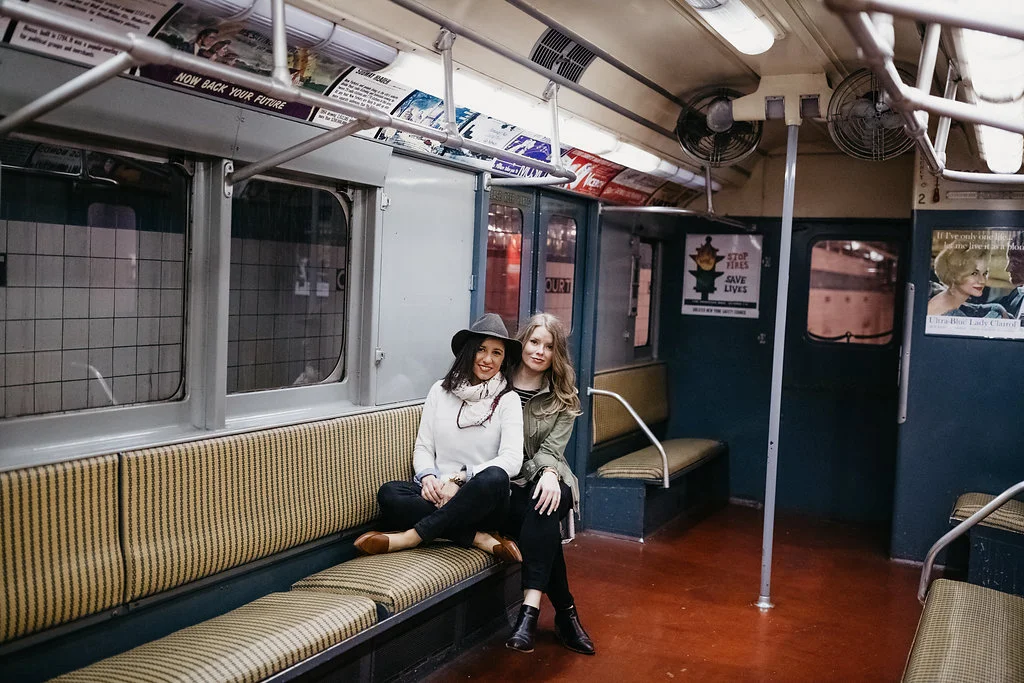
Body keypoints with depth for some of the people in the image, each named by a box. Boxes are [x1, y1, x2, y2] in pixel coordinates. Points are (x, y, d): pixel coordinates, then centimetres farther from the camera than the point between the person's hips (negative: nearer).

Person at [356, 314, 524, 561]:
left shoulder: (508, 400, 2)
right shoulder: (441, 391, 12)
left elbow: (512, 459, -10)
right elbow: (422, 447, 10)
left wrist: (459, 479, -20)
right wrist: (427, 477, -13)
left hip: (481, 503, -2)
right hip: (437, 493, 2)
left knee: (495, 477, -37)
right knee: (388, 493, -27)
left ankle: (412, 536, -27)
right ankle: (478, 538, -26)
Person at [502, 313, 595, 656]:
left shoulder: (563, 398, 10)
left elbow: (552, 449, -2)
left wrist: (549, 472, -25)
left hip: (542, 482, 1)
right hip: (503, 486, -1)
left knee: (544, 507, -34)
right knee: (542, 519, -31)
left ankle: (531, 608, -38)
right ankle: (566, 612, -21)